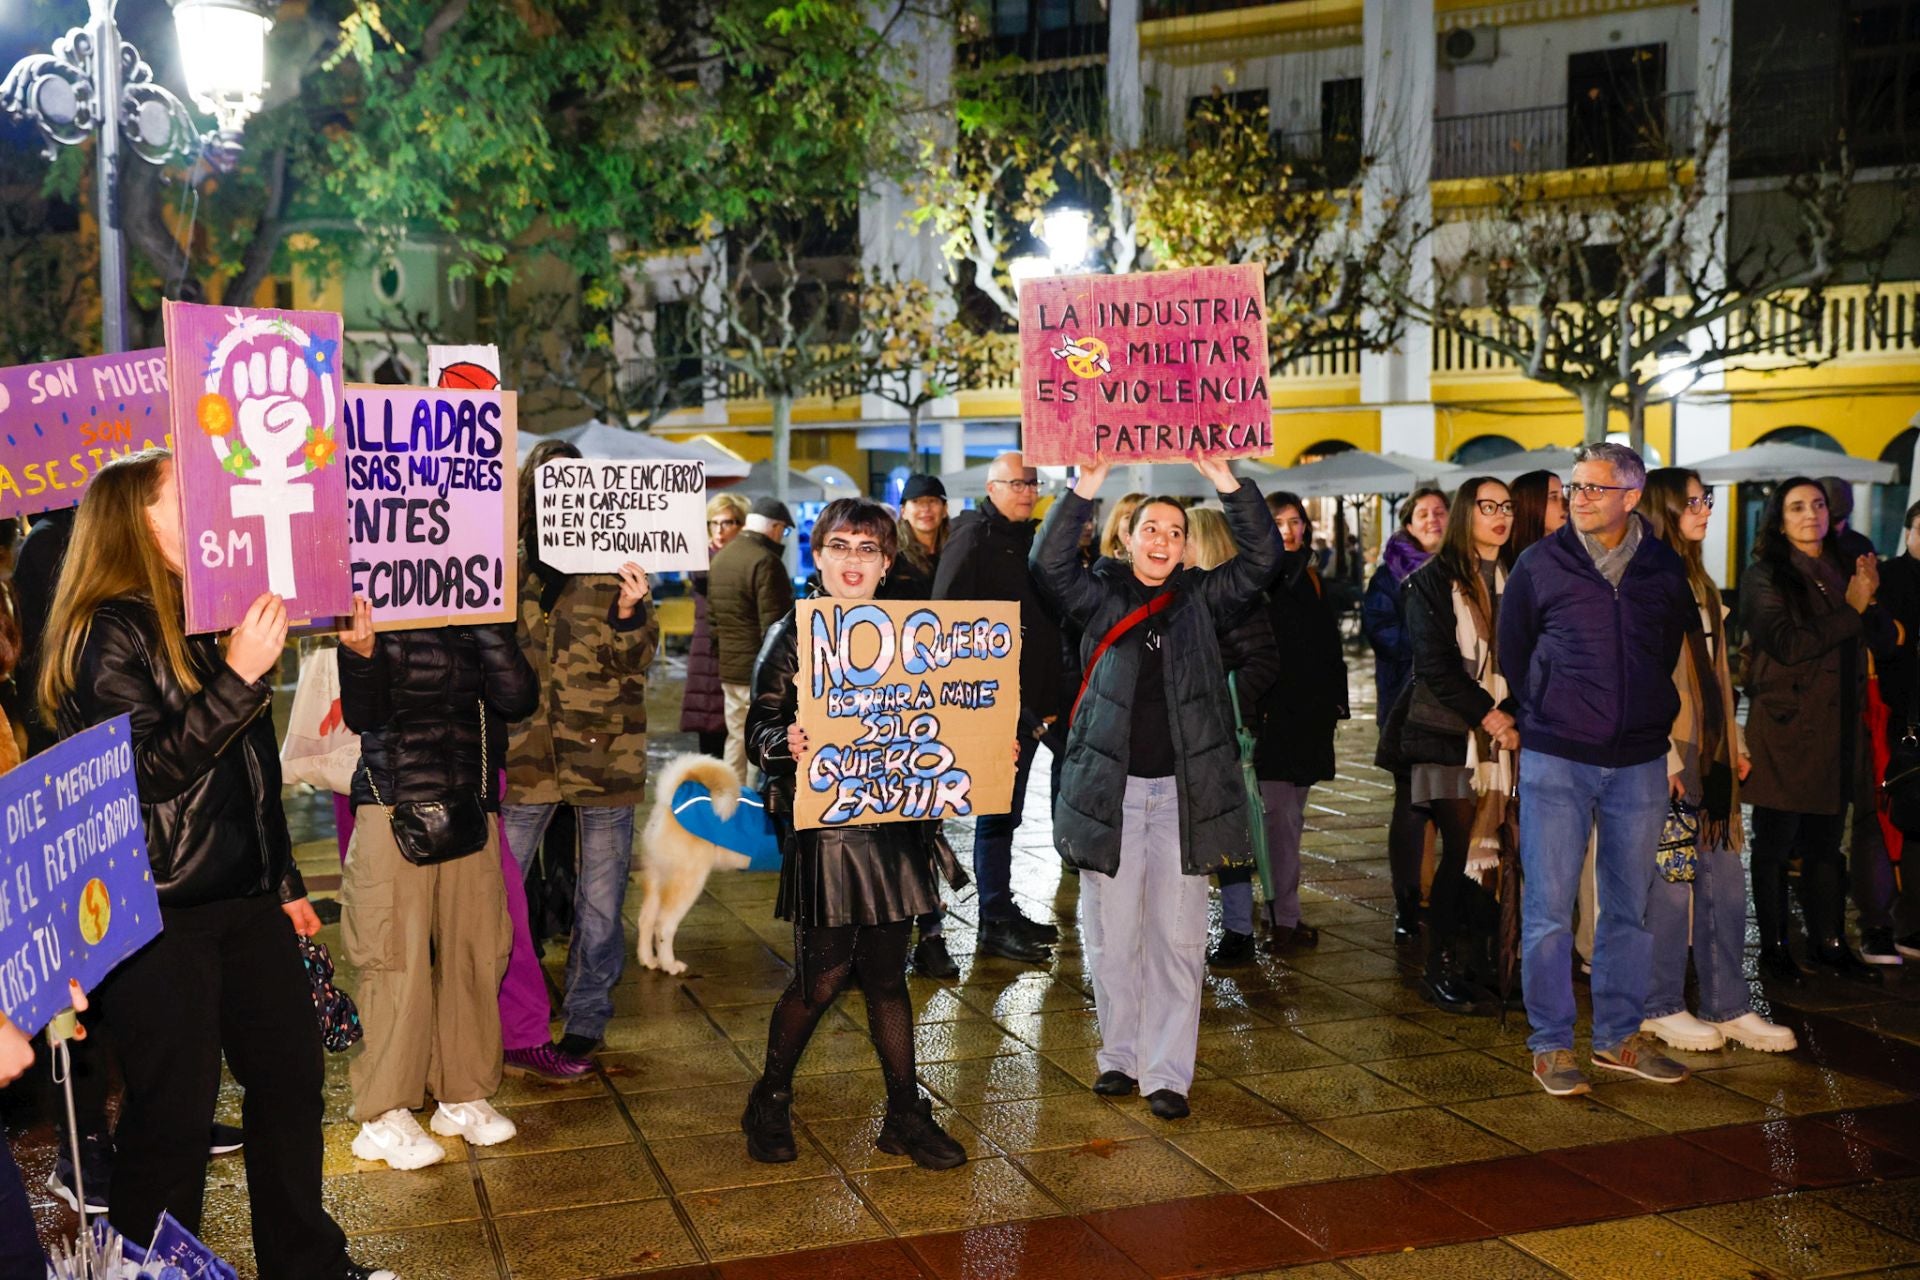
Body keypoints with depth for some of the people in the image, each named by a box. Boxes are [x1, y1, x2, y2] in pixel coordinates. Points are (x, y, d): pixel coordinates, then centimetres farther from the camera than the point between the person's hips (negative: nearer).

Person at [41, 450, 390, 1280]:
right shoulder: (110, 632, -9)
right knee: (173, 1110, 0)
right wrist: (238, 677, -25)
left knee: (291, 1076, 13)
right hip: (158, 915, -7)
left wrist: (285, 883, 20)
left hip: (244, 899, 7)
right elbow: (144, 773, -19)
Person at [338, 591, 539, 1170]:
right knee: (397, 958, -3)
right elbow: (362, 716, -6)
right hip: (393, 805, -3)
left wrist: (489, 624, -16)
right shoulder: (375, 611, -2)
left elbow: (517, 698, -7)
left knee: (476, 950, 6)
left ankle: (464, 1095, 22)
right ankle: (384, 1114, 8)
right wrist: (360, 657, -25)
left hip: (472, 805, 3)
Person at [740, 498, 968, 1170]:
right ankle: (770, 1102, 23)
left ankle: (905, 1115, 23)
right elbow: (761, 727, -7)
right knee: (825, 974, 0)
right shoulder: (793, 635, -3)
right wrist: (786, 744, -29)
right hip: (823, 824, -3)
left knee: (886, 973, 11)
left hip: (895, 823, 4)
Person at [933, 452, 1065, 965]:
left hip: (1027, 701, 8)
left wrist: (1050, 699, 16)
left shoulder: (1030, 539, 16)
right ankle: (995, 923, 6)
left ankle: (1003, 913, 25)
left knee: (1006, 812, 15)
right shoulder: (974, 537, -9)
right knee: (997, 812, -2)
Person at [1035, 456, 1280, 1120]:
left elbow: (1262, 557, -2)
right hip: (1110, 789, 0)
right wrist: (1086, 489, -20)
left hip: (1183, 791, 1)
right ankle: (1120, 1054, 23)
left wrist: (1225, 481, -10)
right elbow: (1050, 563, -11)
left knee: (1178, 939, 1)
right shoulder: (1101, 596, 5)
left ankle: (1166, 1071, 10)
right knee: (1111, 936, 7)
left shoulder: (1201, 599, 9)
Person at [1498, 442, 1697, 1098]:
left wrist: (1655, 718, 11)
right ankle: (1551, 1044, 8)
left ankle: (1619, 1036, 24)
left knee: (1631, 906, 11)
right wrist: (1544, 718, 7)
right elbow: (1511, 650, 8)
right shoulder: (1540, 563, -2)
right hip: (1556, 761, -3)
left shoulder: (1665, 569, 5)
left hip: (1639, 762, 3)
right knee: (1549, 908, -3)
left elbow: (1681, 650, 18)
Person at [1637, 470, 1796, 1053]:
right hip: (1669, 756, -8)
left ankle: (1728, 1006, 16)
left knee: (1724, 879, 8)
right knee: (1671, 881, -1)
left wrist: (1736, 742, 16)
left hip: (1712, 753, 8)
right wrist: (1664, 755, -18)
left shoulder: (1700, 584, 19)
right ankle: (1660, 1006, 11)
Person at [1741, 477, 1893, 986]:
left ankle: (1830, 942, 20)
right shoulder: (1765, 577, -4)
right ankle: (1774, 948, 11)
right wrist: (1851, 609, -11)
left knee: (1825, 842, 11)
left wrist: (1868, 600, -10)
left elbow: (1885, 636, 9)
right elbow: (1789, 644, -15)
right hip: (1784, 728, -5)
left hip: (1836, 728, 5)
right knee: (1776, 843, 1)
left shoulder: (1843, 572, 14)